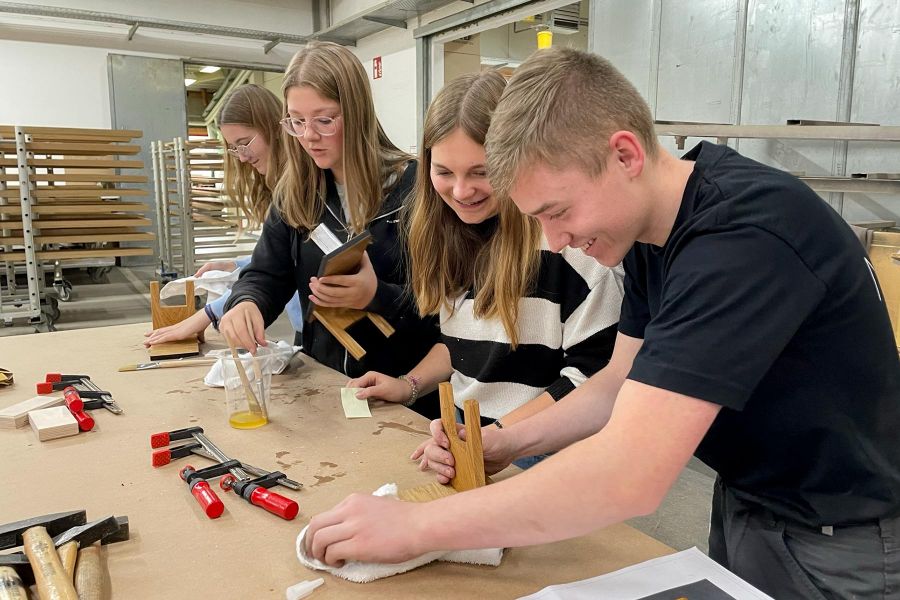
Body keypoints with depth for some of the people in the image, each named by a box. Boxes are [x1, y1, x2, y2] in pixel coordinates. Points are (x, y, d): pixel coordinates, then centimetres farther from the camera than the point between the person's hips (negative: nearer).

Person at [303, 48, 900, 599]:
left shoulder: (745, 233, -32)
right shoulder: (648, 227, -3)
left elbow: (629, 475, -38)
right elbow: (624, 383, 3)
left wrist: (415, 525, -30)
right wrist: (506, 444, -11)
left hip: (837, 543, -7)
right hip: (742, 506, 7)